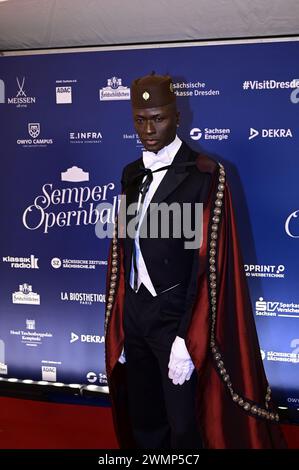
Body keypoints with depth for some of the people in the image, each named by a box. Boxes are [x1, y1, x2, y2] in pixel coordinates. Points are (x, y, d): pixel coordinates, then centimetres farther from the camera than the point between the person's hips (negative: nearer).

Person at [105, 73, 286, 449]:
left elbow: (209, 262, -16)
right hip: (134, 313, 6)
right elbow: (123, 249, 9)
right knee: (143, 420, 20)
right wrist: (118, 321, 8)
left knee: (184, 426, 9)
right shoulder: (132, 174, 8)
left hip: (176, 315, -6)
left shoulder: (204, 175, -12)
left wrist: (186, 339, -19)